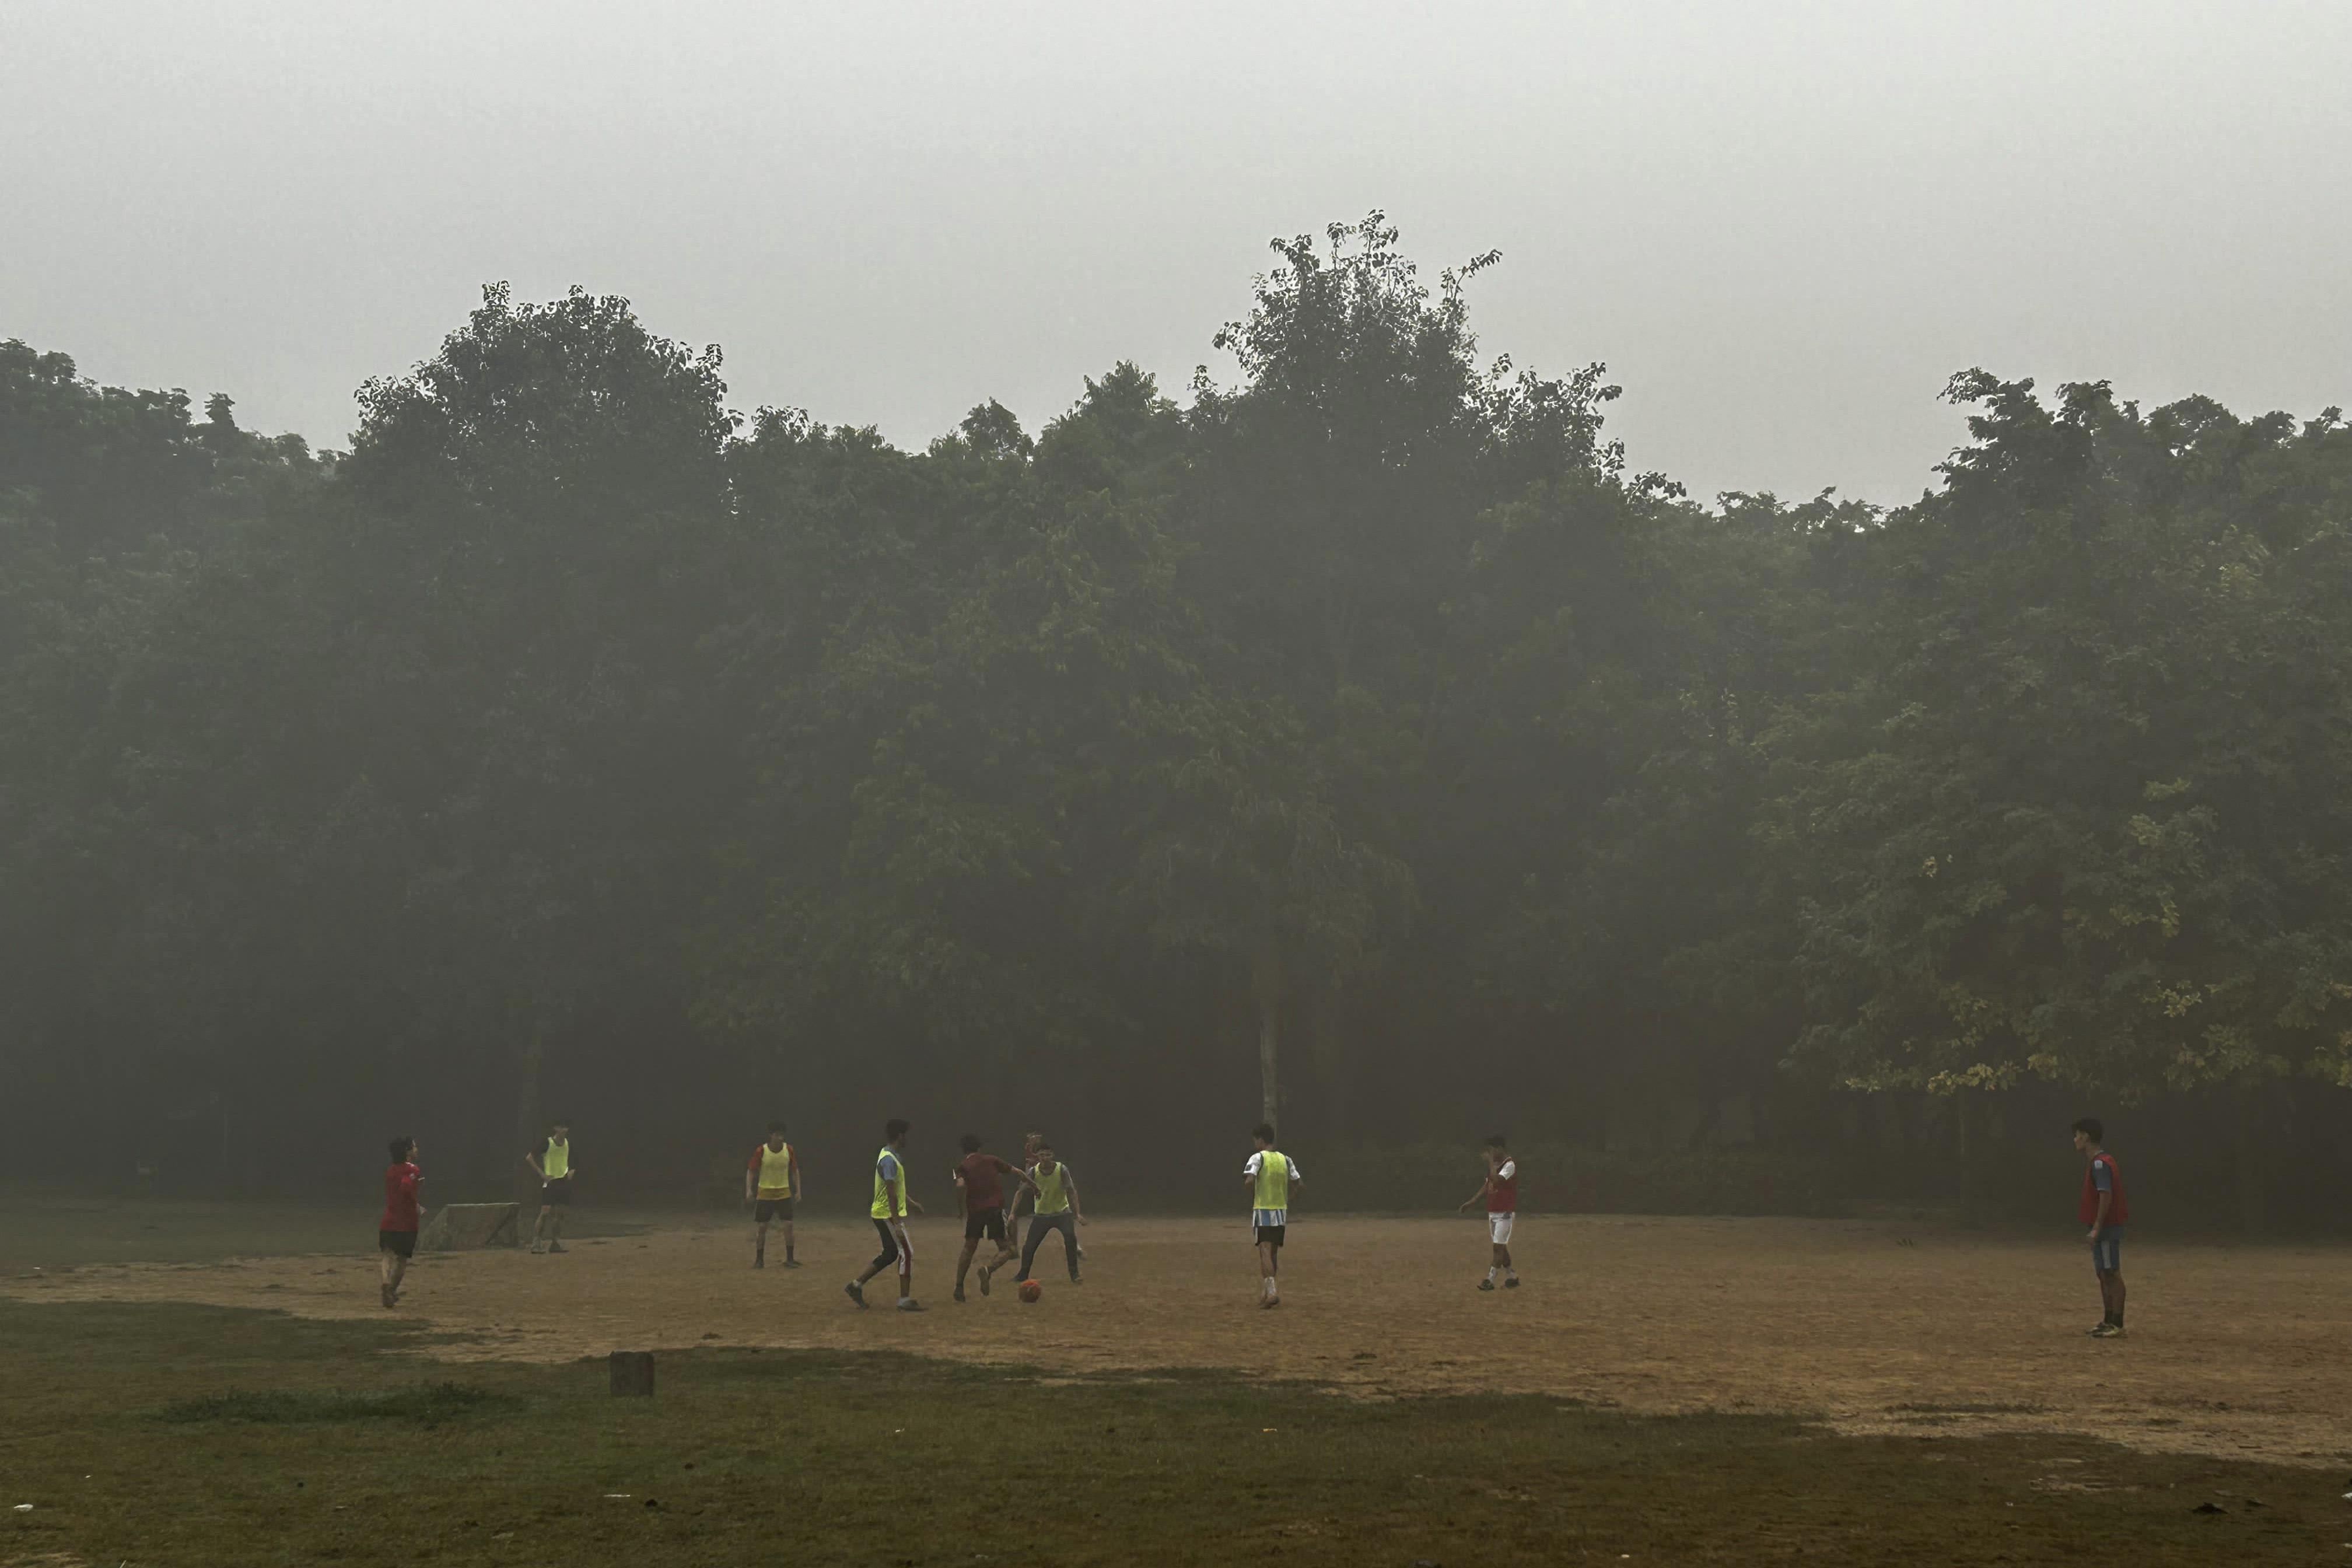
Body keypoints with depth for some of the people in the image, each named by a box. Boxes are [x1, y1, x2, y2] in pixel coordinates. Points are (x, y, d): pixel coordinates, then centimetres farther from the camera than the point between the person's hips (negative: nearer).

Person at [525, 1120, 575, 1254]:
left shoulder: (568, 1144, 6)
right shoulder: (547, 1143, -11)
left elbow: (573, 1161, 23)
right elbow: (529, 1158, -10)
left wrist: (572, 1171, 3)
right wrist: (542, 1174, -13)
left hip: (564, 1181, 6)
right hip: (550, 1181, -6)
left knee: (559, 1213, 6)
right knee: (545, 1212, -12)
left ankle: (555, 1243, 12)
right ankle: (536, 1243, -10)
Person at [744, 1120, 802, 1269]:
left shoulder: (789, 1150, -6)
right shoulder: (761, 1151, -13)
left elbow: (795, 1171, 5)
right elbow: (751, 1171, -5)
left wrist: (798, 1191, 1)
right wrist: (749, 1190, -16)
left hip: (784, 1193, 1)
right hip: (765, 1193, -1)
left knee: (789, 1225, -8)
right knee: (762, 1227, 0)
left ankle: (790, 1259, 0)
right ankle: (759, 1260, 11)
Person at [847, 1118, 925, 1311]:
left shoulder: (890, 1156, 11)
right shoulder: (889, 1160, -21)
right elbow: (891, 1194, -25)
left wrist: (910, 1203, 31)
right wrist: (897, 1223, -26)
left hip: (884, 1214, 10)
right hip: (888, 1215, -10)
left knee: (890, 1253, 17)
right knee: (907, 1253, -6)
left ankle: (857, 1284, 19)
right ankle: (905, 1300, -5)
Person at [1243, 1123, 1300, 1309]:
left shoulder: (1258, 1158, -9)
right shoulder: (1286, 1159, 7)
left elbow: (1249, 1181, -22)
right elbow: (1296, 1183, 8)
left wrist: (1250, 1194, -2)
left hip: (1262, 1211, -5)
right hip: (1281, 1211, 5)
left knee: (1265, 1251, -9)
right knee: (1274, 1252, 14)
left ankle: (1272, 1292, -23)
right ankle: (1269, 1293, 20)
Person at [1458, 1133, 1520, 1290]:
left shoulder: (1510, 1165, -15)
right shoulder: (1494, 1165, 12)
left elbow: (1497, 1181, -30)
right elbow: (1487, 1185, 17)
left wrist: (1491, 1162, -21)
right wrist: (1471, 1202, 11)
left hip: (1505, 1212, -9)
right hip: (1492, 1211, 9)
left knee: (1499, 1246, -8)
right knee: (1500, 1247, 12)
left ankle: (1490, 1280, -10)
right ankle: (1511, 1278, 21)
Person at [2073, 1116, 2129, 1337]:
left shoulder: (2100, 1164, -16)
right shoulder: (2100, 1162, 16)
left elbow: (2106, 1197, -22)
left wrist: (2096, 1228, -23)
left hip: (2107, 1227, -10)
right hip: (2105, 1228, 10)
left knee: (2111, 1273, -8)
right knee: (2104, 1274, 13)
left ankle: (2117, 1325, -7)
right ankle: (2108, 1322, 19)